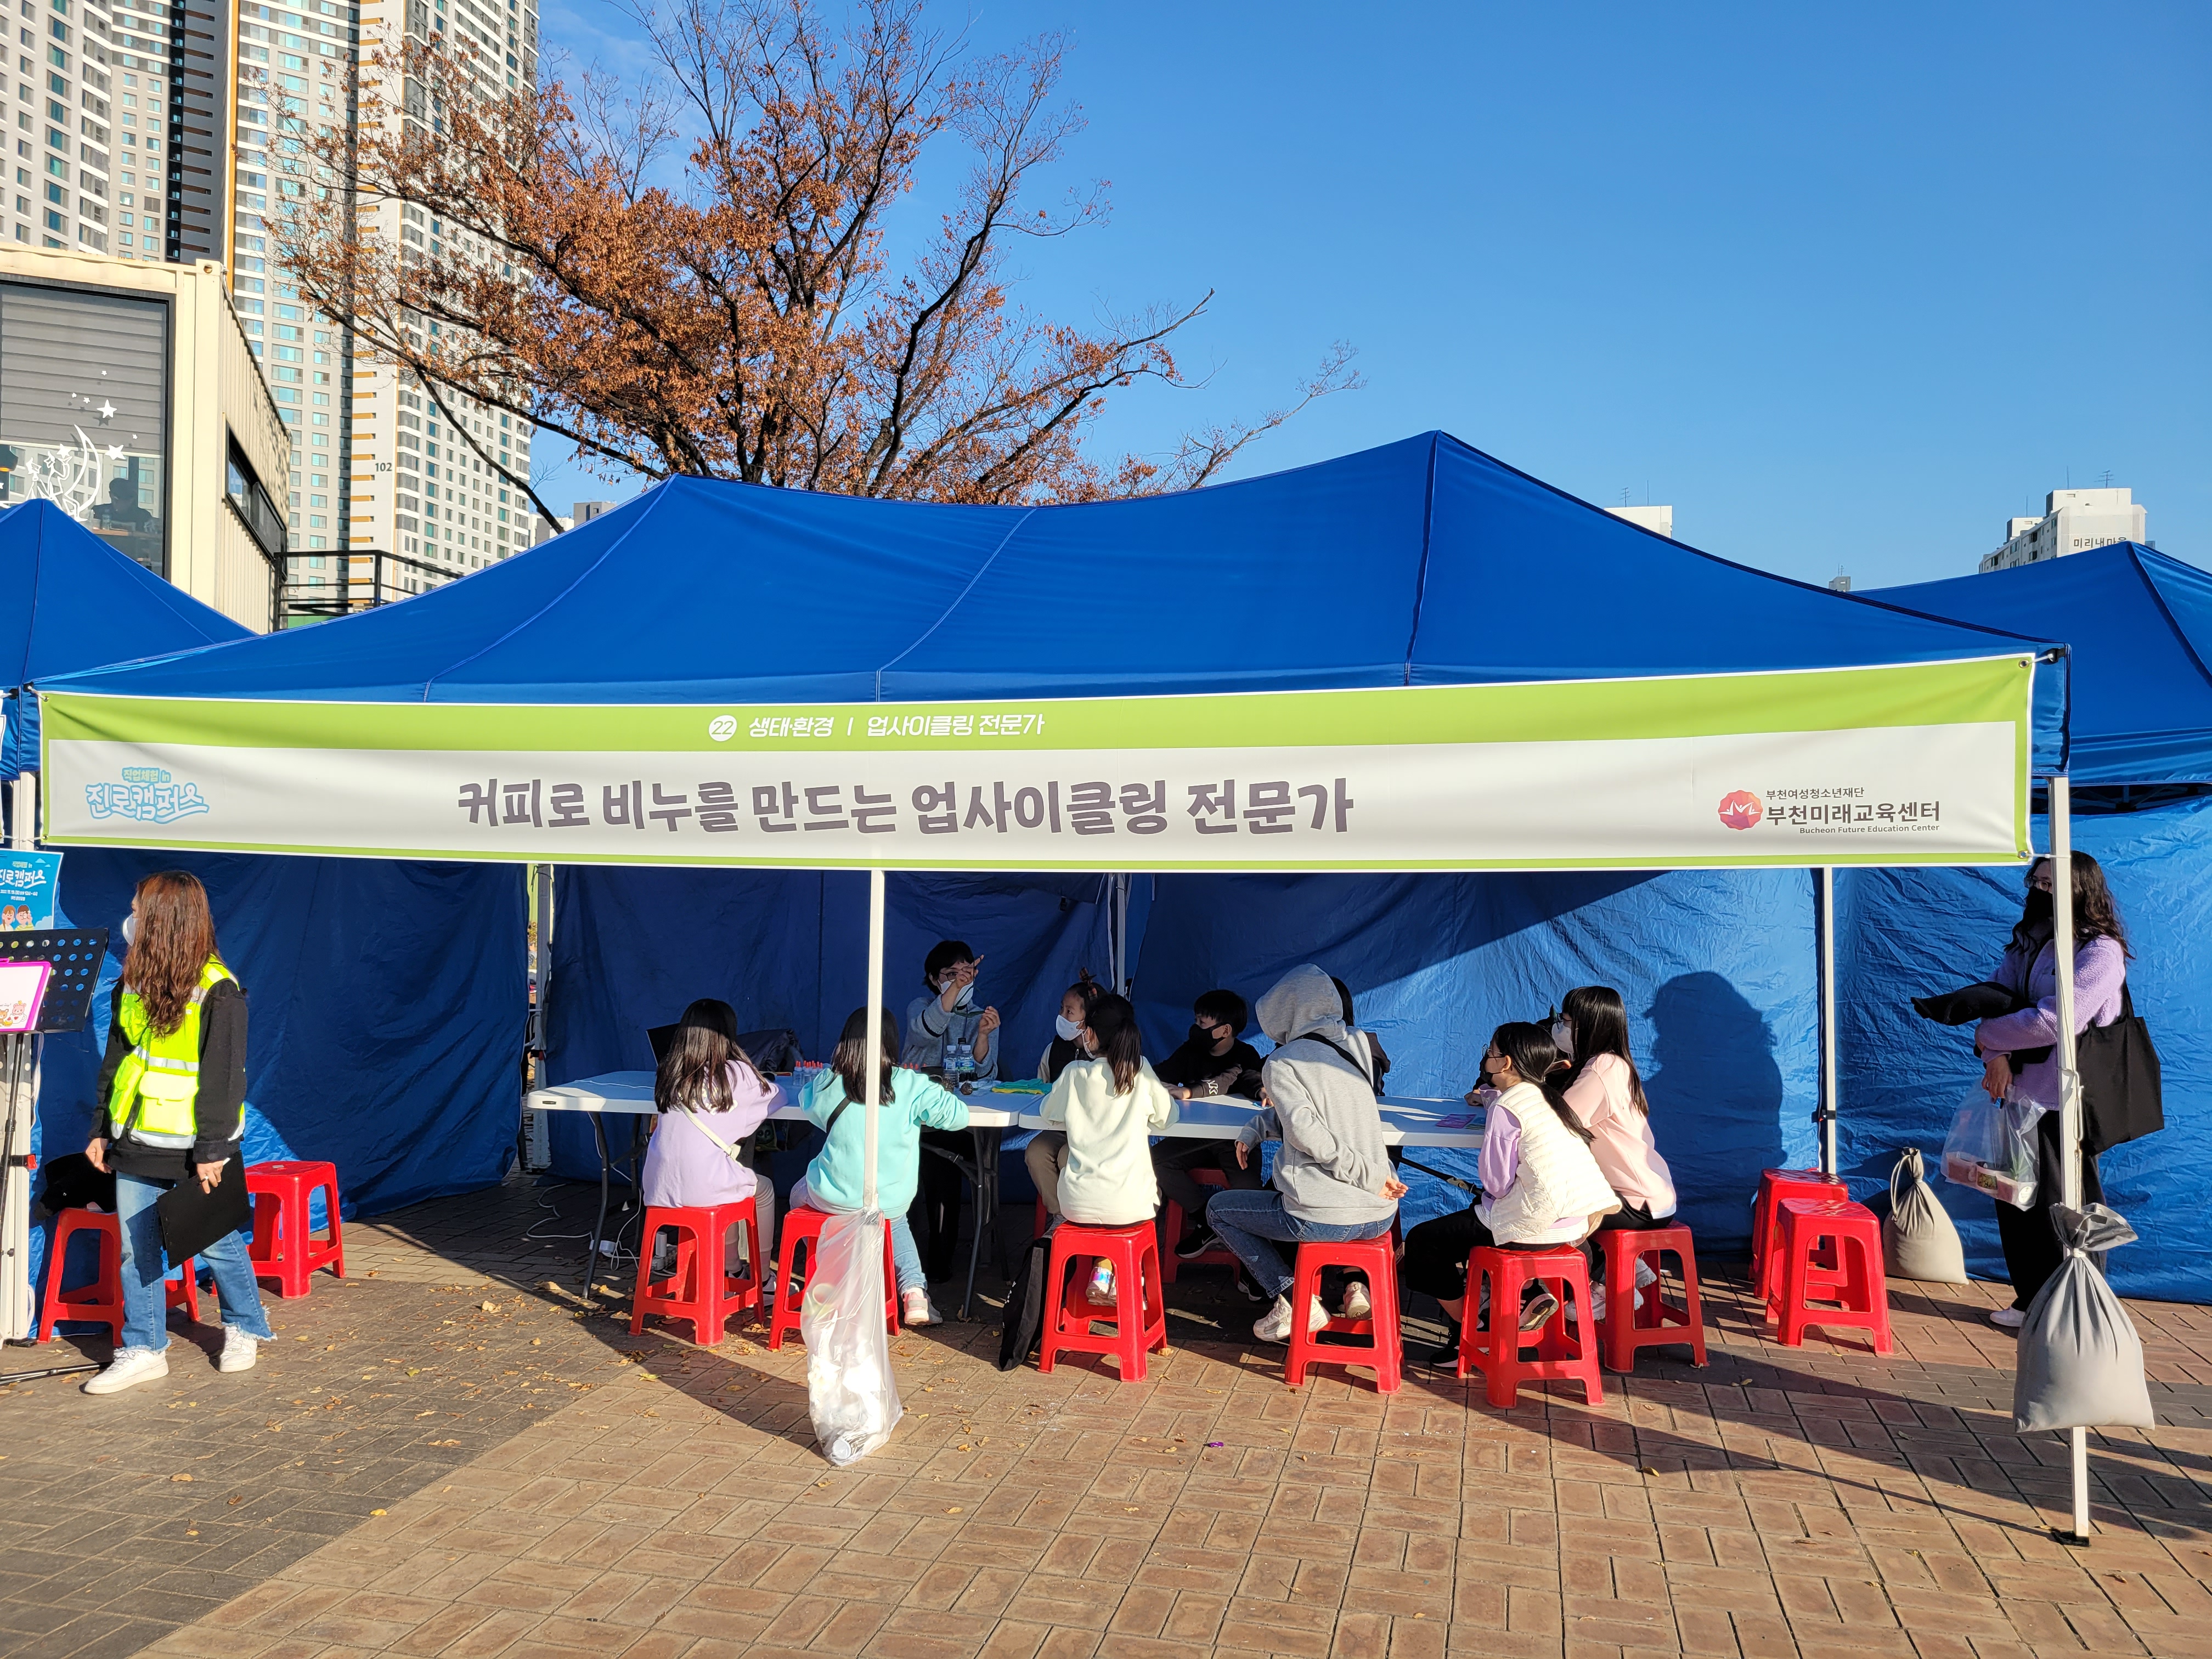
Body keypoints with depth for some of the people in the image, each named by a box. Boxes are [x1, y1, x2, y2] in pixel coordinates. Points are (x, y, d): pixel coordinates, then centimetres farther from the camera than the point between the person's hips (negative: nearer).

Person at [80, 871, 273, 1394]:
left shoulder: (217, 990, -14)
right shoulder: (131, 983, 8)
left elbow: (224, 1075, -15)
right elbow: (115, 1061, 16)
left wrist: (212, 1149, -16)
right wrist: (103, 1130, 14)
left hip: (194, 1146, -6)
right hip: (138, 1141, 6)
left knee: (216, 1244, 6)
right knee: (135, 1248, 7)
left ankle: (244, 1329, 27)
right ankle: (144, 1350, 18)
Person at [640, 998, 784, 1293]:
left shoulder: (669, 1074, 6)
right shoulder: (735, 1073, -6)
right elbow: (776, 1095, 11)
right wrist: (765, 1083, 34)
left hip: (659, 1189, 5)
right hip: (702, 1188, -5)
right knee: (763, 1189, 25)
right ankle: (762, 1279, 33)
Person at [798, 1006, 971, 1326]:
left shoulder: (826, 1083, -11)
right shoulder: (911, 1086, -16)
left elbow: (808, 1106, 12)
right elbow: (958, 1115, -8)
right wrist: (943, 1094, 12)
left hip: (832, 1199, -1)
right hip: (890, 1202, 1)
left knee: (799, 1194, 34)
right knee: (897, 1219, 37)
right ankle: (913, 1289, 18)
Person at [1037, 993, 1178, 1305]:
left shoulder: (1074, 1074, -2)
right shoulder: (1141, 1073, -3)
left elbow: (1047, 1112, 16)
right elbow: (1167, 1116, 10)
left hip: (1078, 1205, 1)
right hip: (1130, 1207, -1)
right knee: (1154, 1189, 32)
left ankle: (1104, 1272, 22)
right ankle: (1106, 1274, 19)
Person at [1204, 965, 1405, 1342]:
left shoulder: (1282, 1062, -8)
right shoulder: (1355, 1047, 13)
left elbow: (1308, 1134, -22)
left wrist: (1371, 1175, -17)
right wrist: (1256, 1128, 16)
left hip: (1323, 1220, -7)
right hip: (1380, 1216, 8)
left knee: (1219, 1209, 18)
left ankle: (1294, 1301, 6)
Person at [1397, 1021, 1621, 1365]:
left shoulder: (1506, 1108, -14)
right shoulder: (1551, 1099, 10)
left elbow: (1496, 1182, -14)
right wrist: (1488, 1097, 23)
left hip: (1532, 1227, -9)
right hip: (1572, 1225, 9)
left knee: (1420, 1242, 4)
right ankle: (1519, 1305, 16)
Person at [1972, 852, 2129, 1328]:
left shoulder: (2100, 952, -13)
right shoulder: (2027, 944, 12)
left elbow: (2056, 1020, -22)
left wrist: (1988, 1035, -10)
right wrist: (1997, 1057, -12)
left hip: (2063, 1102, -7)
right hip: (2019, 1092, 8)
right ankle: (2031, 1300, 27)